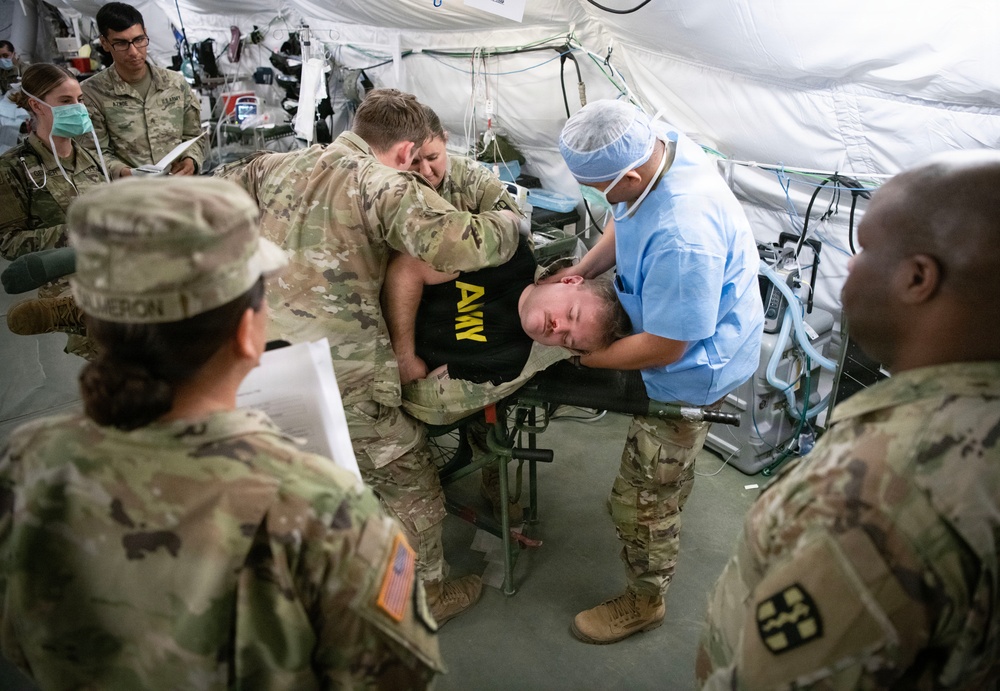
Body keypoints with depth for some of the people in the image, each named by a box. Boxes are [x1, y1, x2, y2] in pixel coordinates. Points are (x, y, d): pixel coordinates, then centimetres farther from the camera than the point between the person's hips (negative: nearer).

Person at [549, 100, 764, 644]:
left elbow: (663, 348, -30)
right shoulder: (658, 144, -13)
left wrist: (586, 357, -17)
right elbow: (623, 223, 7)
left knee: (641, 499, 8)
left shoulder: (682, 240, -42)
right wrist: (581, 271, -6)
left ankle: (643, 602, 32)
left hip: (691, 368, -9)